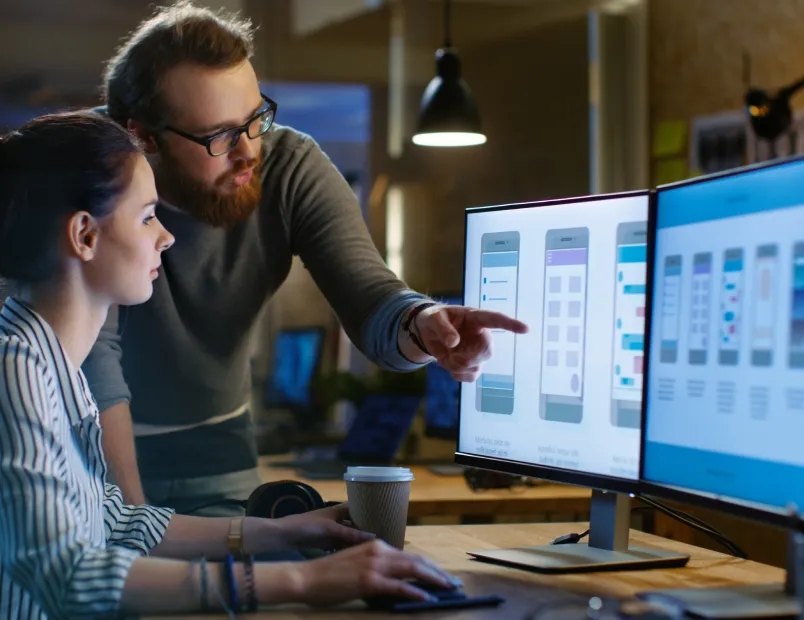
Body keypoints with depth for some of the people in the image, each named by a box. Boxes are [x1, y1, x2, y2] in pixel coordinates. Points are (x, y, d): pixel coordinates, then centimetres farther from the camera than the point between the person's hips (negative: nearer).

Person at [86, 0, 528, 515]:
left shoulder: (292, 168, -15)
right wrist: (130, 516, -32)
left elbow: (369, 296, -23)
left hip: (210, 446, 2)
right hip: (96, 437, -2)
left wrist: (421, 326, -48)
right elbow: (91, 351, -26)